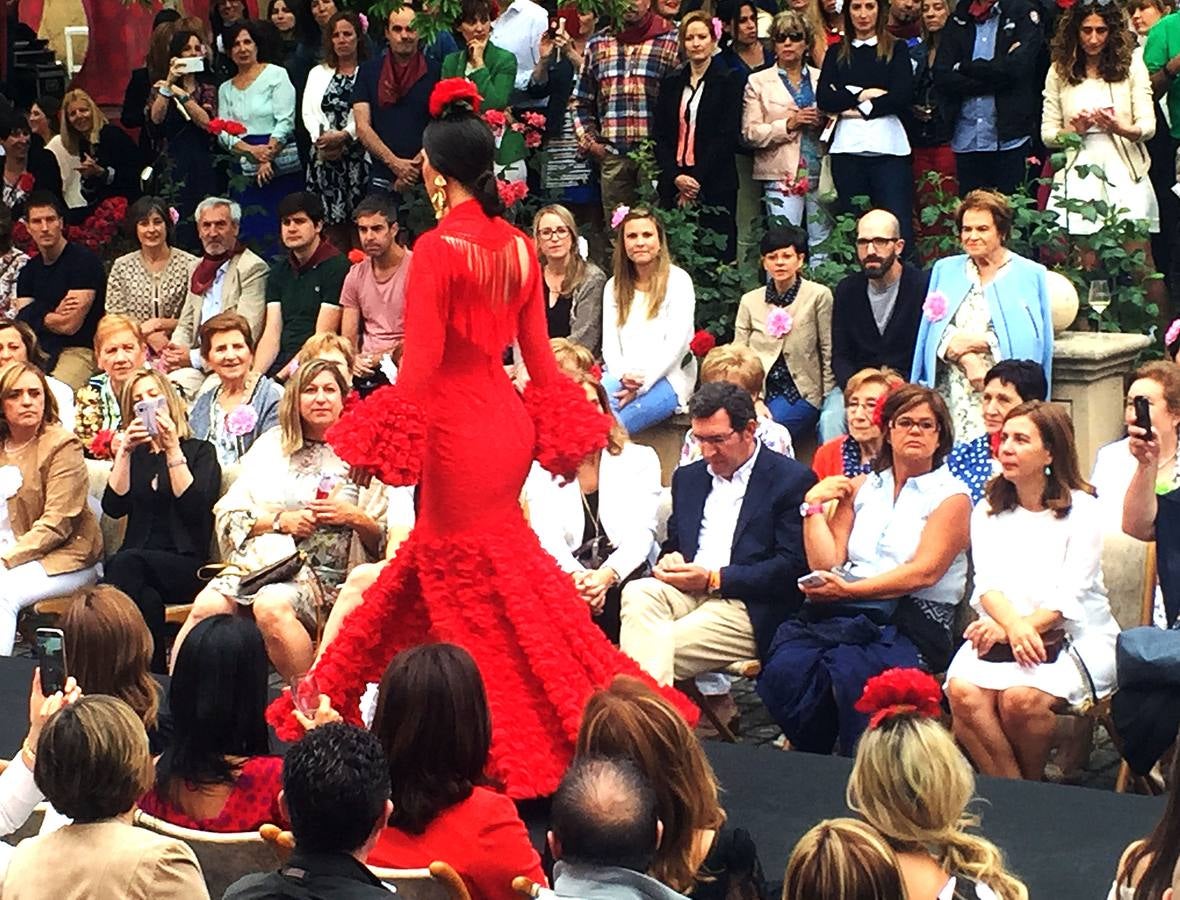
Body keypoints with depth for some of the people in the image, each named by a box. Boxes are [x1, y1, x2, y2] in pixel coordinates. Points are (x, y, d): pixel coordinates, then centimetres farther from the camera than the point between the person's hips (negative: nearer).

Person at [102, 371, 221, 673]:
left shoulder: (200, 451, 11)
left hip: (185, 566, -2)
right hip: (140, 565, 2)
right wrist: (124, 451, -1)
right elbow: (114, 507, 6)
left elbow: (196, 508, -7)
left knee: (127, 563, -36)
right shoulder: (134, 455, 23)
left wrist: (173, 450, -9)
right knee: (147, 599, -37)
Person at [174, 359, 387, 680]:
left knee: (272, 607, -36)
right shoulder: (271, 446, 17)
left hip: (322, 572, -3)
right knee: (207, 606, -27)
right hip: (259, 557, 3)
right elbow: (228, 515, 10)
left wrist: (353, 517, -11)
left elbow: (384, 540, 8)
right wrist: (280, 520, -5)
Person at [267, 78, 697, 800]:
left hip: (457, 422, -8)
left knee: (474, 582, 2)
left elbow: (422, 359, -18)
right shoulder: (519, 247, 4)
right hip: (506, 417, 8)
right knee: (435, 553, 18)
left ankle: (519, 743, 5)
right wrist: (565, 431, 17)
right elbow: (538, 353, 8)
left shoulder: (439, 248, -16)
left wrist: (382, 442, -11)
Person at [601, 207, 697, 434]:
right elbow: (610, 342, 11)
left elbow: (677, 343, -7)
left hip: (665, 379, -4)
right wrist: (623, 375, -12)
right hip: (622, 376, 4)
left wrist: (643, 383, -17)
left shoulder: (677, 281, 3)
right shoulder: (614, 286, 19)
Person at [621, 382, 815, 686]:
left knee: (663, 643, -31)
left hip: (748, 610, -6)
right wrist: (670, 559, 1)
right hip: (686, 591, 6)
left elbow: (793, 566, -7)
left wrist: (714, 579, -12)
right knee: (637, 593, -28)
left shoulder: (793, 480, 1)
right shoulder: (688, 477, 23)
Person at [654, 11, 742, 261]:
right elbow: (661, 136, 10)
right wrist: (676, 177, -5)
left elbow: (728, 136, -6)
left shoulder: (727, 81, 1)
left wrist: (698, 179, -11)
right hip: (674, 184, 4)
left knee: (717, 255, -6)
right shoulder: (671, 82, 14)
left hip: (715, 185, -4)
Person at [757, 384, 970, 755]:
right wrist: (813, 505, 6)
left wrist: (849, 589, -14)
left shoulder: (951, 496, 8)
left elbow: (924, 571, -7)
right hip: (839, 613, 4)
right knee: (786, 668, -28)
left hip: (913, 618, -4)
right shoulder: (859, 489, 22)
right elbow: (826, 565, 14)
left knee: (851, 672, -36)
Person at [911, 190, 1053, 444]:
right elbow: (934, 330, 7)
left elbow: (1030, 339, -1)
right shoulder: (945, 271, 17)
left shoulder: (1030, 275, 8)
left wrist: (978, 342, -6)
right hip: (952, 393, 3)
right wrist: (966, 359, -10)